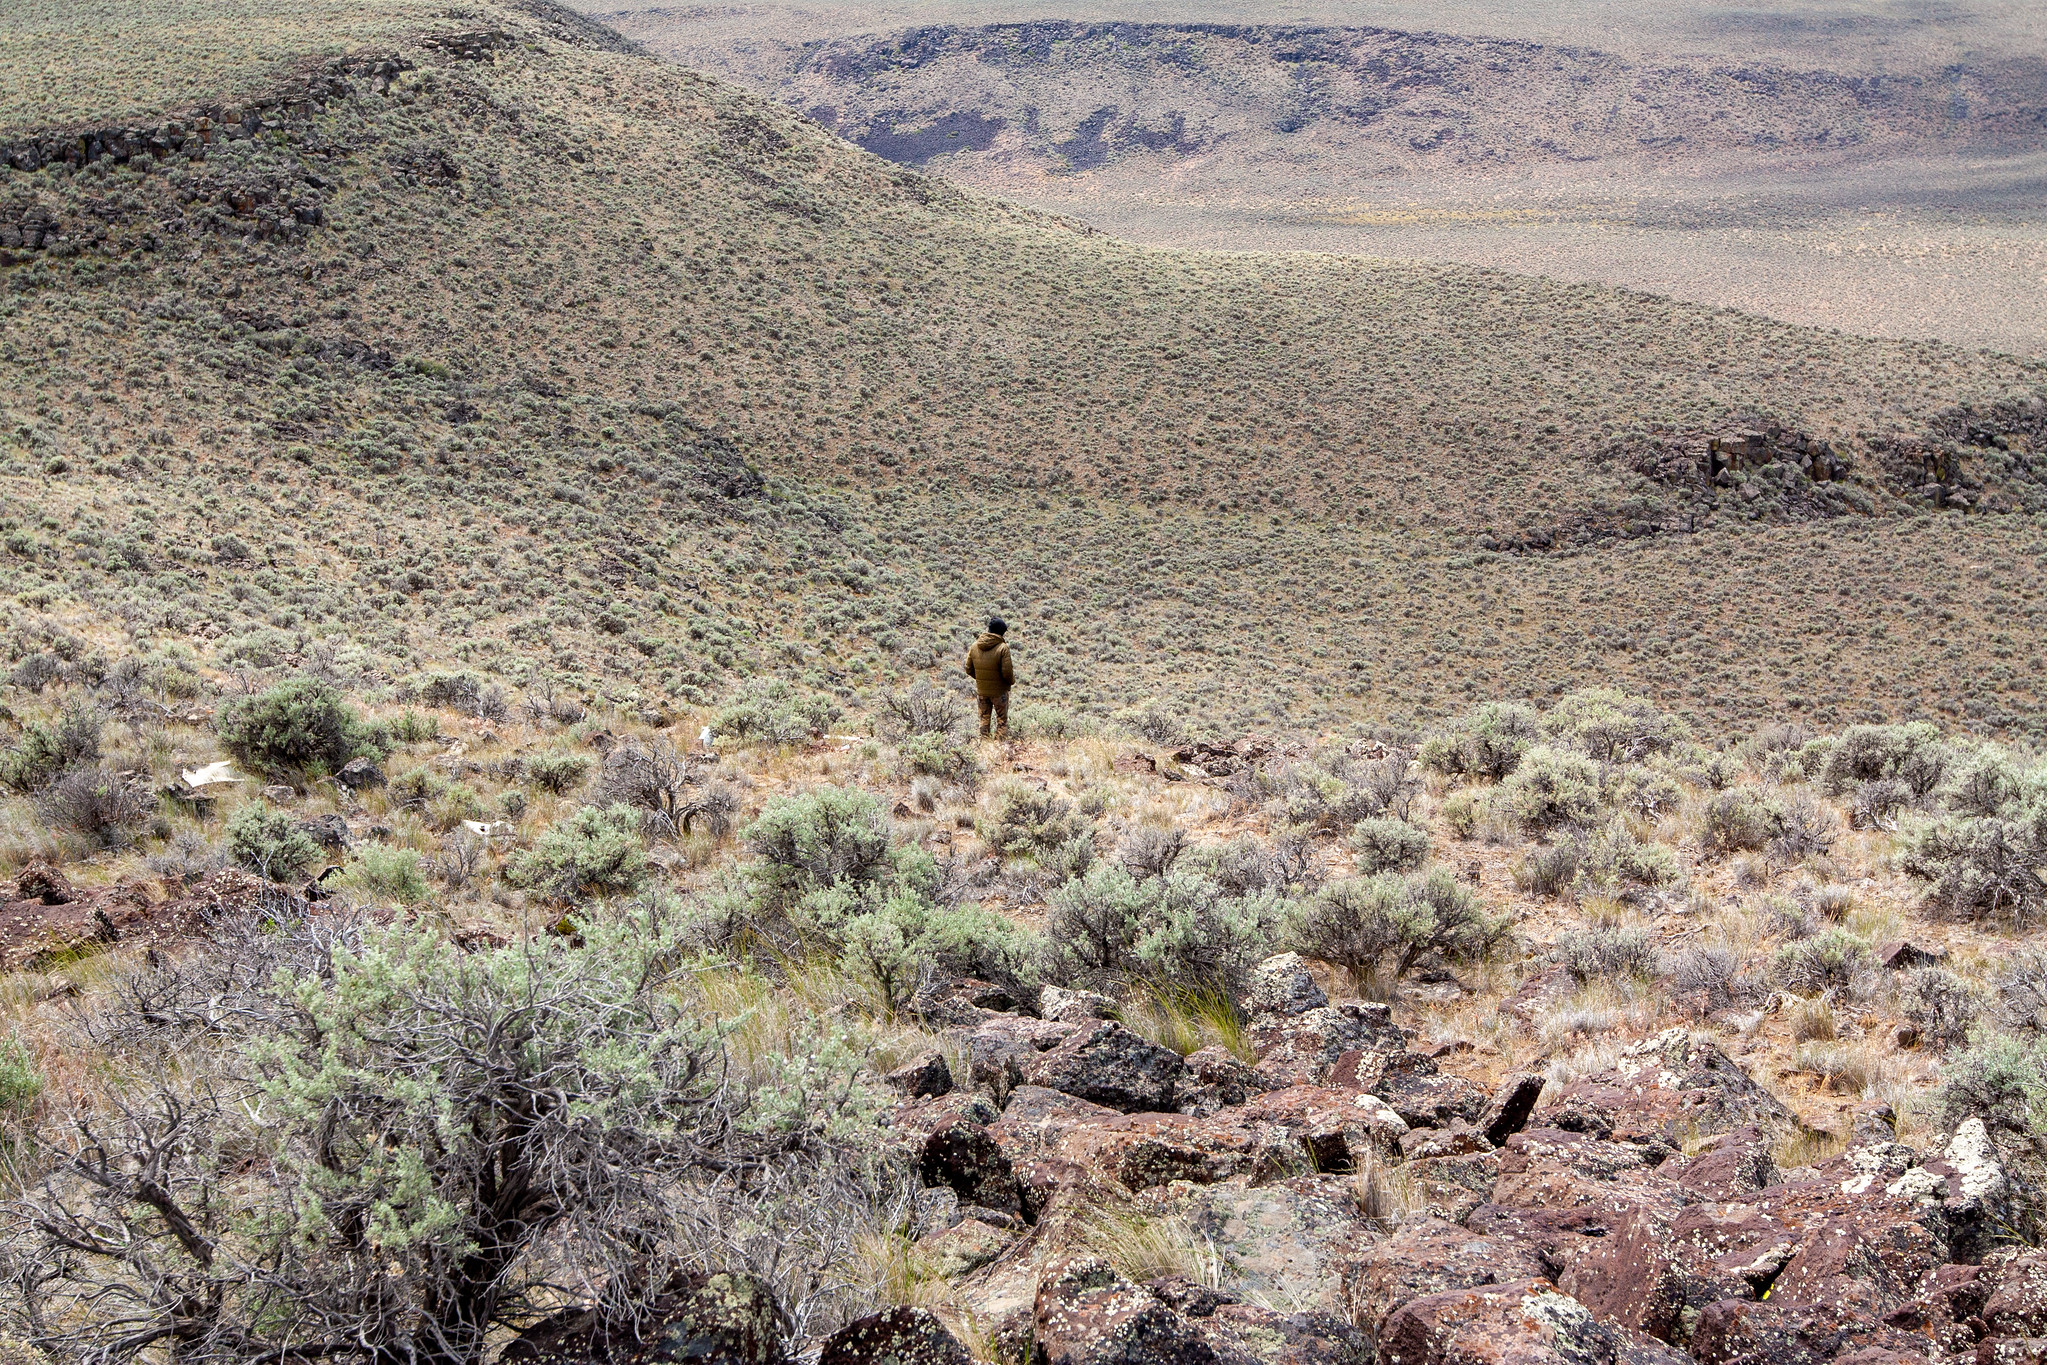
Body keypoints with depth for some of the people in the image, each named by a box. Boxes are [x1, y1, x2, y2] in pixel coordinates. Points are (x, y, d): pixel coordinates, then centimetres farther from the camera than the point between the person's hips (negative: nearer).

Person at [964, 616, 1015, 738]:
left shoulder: (975, 646, -2)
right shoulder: (1002, 647, -18)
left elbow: (969, 669, 5)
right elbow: (1007, 672, -18)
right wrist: (1012, 681, 3)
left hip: (981, 690, 5)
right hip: (999, 690, -5)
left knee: (984, 718, 17)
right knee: (1002, 719, 7)